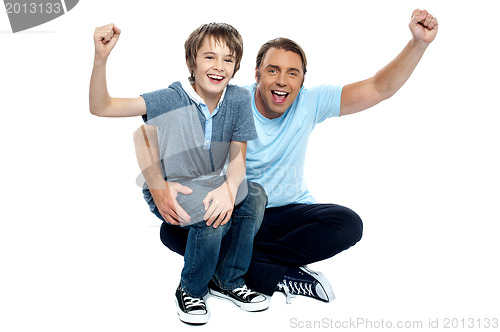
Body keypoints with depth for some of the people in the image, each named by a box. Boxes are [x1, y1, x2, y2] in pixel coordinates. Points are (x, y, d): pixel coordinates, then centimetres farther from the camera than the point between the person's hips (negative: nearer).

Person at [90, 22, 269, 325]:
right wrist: (101, 58, -36)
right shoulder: (172, 99, -17)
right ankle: (190, 291, -3)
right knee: (212, 215, -31)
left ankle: (228, 282, 0)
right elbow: (100, 107, -20)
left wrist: (229, 188, -28)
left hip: (211, 185, 5)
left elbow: (237, 157, -6)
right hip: (167, 188, -4)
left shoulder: (239, 100, -6)